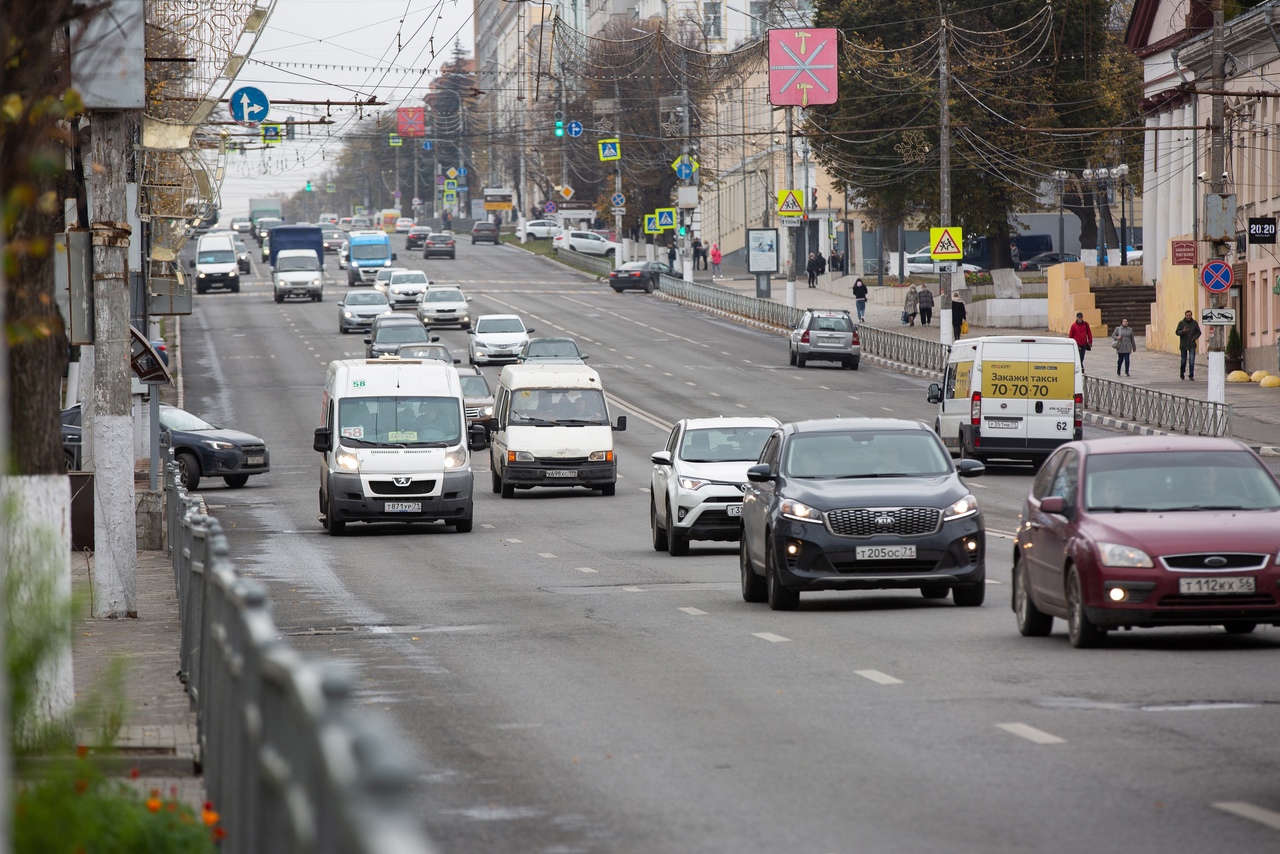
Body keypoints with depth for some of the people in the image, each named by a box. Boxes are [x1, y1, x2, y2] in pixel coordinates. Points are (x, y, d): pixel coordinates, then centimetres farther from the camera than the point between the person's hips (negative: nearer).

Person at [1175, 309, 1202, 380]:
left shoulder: (1194, 323, 0)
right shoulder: (1181, 323, -3)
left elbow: (1198, 332, 8)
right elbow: (1177, 332, -6)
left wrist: (1194, 338, -10)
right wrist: (1183, 331, -26)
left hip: (1192, 345, 0)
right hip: (1183, 344, 0)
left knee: (1192, 360, -13)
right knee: (1183, 361, 9)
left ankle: (1191, 375, -9)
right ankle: (1182, 374, 30)